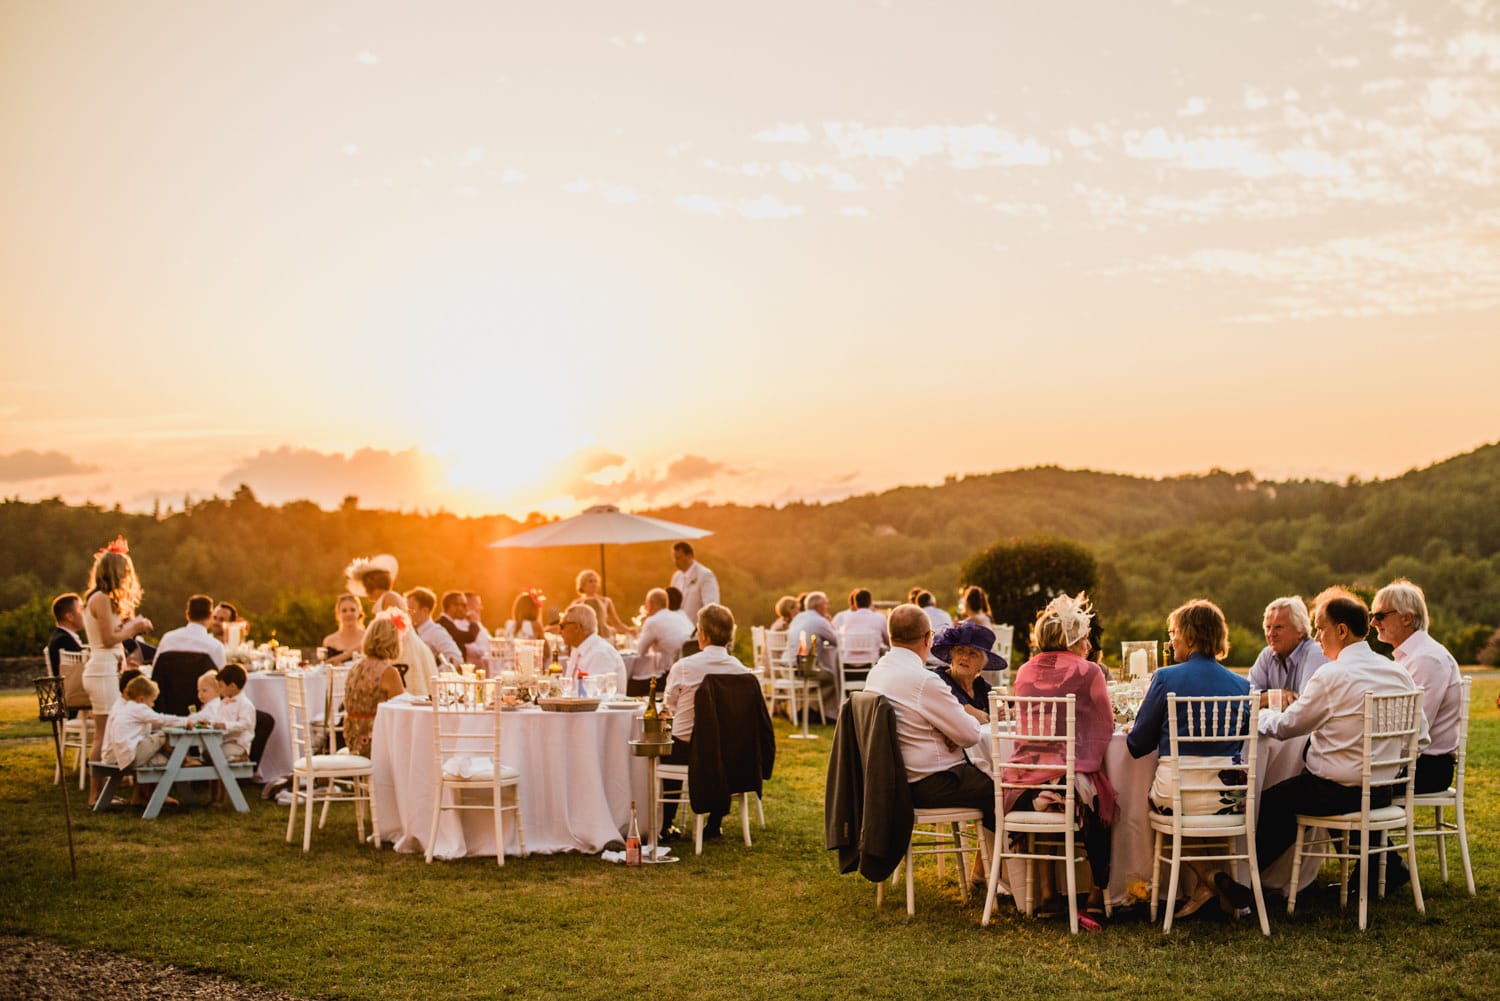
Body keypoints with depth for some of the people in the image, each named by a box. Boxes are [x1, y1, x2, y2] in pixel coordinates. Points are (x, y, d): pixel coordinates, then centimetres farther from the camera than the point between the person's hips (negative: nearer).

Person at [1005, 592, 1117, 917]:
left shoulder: (1025, 672, 9)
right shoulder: (1087, 672, -4)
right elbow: (1107, 724, 7)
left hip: (1023, 781, 4)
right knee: (1100, 804, 26)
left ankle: (1048, 893, 28)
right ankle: (1098, 894, 29)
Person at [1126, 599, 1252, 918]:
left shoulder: (1166, 678, -7)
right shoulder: (1241, 685, 4)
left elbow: (1138, 745, -2)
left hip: (1175, 795, -4)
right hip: (1228, 800, 4)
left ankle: (1207, 878, 12)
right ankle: (1213, 878, 25)